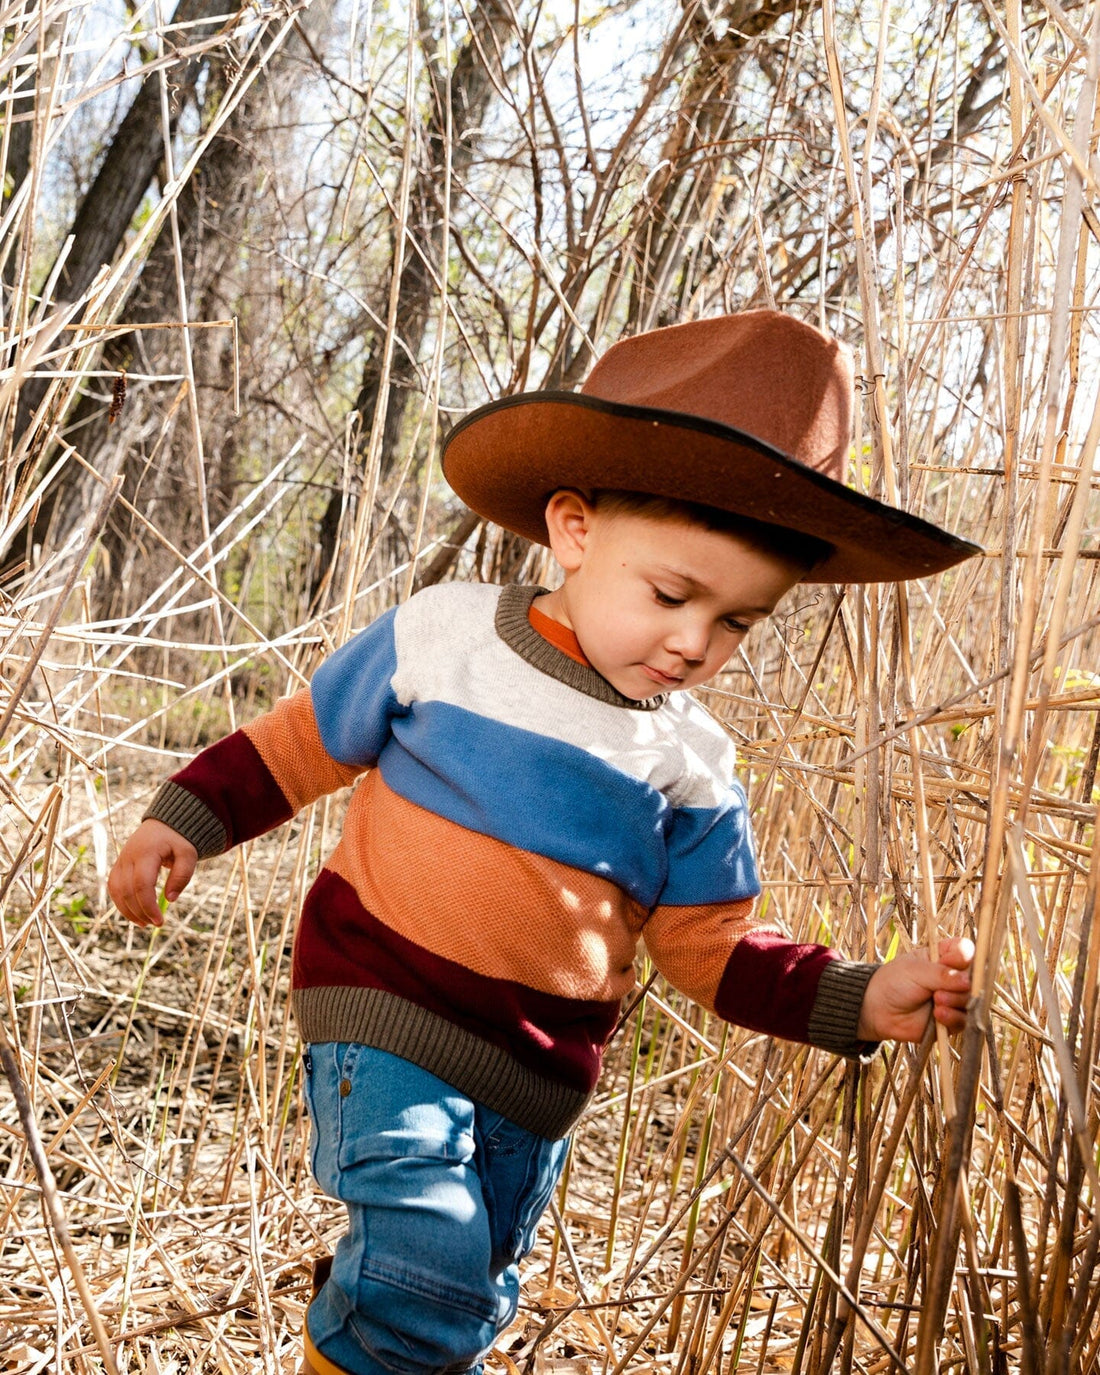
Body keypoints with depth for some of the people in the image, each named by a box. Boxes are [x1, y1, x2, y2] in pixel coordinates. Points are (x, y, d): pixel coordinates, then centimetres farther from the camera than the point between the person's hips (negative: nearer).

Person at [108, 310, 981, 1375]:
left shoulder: (690, 764, -1)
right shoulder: (443, 635, -8)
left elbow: (708, 947, 5)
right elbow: (303, 741, 6)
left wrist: (861, 1002, -7)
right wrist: (189, 818, 0)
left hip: (544, 1070, 4)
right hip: (386, 1013, -4)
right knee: (422, 1272, -21)